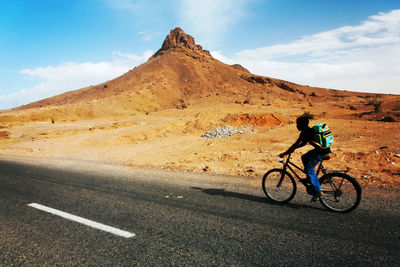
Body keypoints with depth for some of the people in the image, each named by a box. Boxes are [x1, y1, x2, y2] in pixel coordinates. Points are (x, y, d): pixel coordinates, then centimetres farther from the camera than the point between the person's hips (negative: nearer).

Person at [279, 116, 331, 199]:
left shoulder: (305, 132, -11)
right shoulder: (309, 130, 17)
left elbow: (296, 144, -13)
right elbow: (303, 143, 26)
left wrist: (284, 153, -7)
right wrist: (292, 149, 24)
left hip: (321, 152, -10)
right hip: (324, 149, 10)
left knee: (309, 169, -2)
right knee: (304, 158, 20)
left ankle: (319, 191, 2)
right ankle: (311, 180, 23)